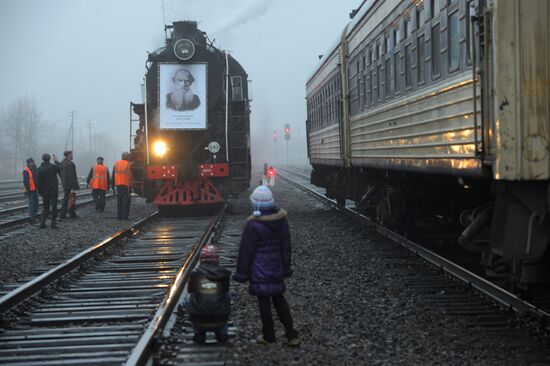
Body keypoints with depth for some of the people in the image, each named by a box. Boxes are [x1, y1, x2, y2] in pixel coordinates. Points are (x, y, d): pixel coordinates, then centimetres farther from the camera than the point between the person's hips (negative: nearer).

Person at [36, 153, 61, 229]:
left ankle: (42, 222, 3)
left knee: (45, 207, 13)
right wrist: (56, 161, 20)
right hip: (53, 190, -3)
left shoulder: (40, 169, -3)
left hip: (44, 191, 3)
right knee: (54, 206, 2)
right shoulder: (53, 167, -12)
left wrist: (40, 191, 6)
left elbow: (39, 181, -1)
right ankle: (53, 223, -1)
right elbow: (60, 169, 8)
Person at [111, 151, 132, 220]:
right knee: (126, 201, -1)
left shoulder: (116, 164, 8)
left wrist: (112, 185, 14)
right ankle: (125, 216, -5)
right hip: (126, 185, -5)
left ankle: (119, 216, 11)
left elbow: (113, 175, 9)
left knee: (119, 201, 12)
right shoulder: (129, 165, -6)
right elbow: (130, 176, -12)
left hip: (118, 185, 5)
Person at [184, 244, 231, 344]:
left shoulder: (195, 273, -2)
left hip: (198, 321, -1)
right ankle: (221, 332, 22)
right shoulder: (223, 274, 0)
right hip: (219, 321, 1)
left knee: (188, 299, 25)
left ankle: (199, 333, 20)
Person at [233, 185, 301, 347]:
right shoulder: (281, 221, 1)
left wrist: (242, 273, -3)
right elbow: (286, 247, 10)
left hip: (259, 271, -6)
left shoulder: (253, 225, -18)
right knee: (279, 299, 16)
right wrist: (286, 268, 20)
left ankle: (268, 336, 15)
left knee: (263, 301, 5)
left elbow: (246, 251, -12)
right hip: (276, 269, 6)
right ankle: (292, 335, 15)